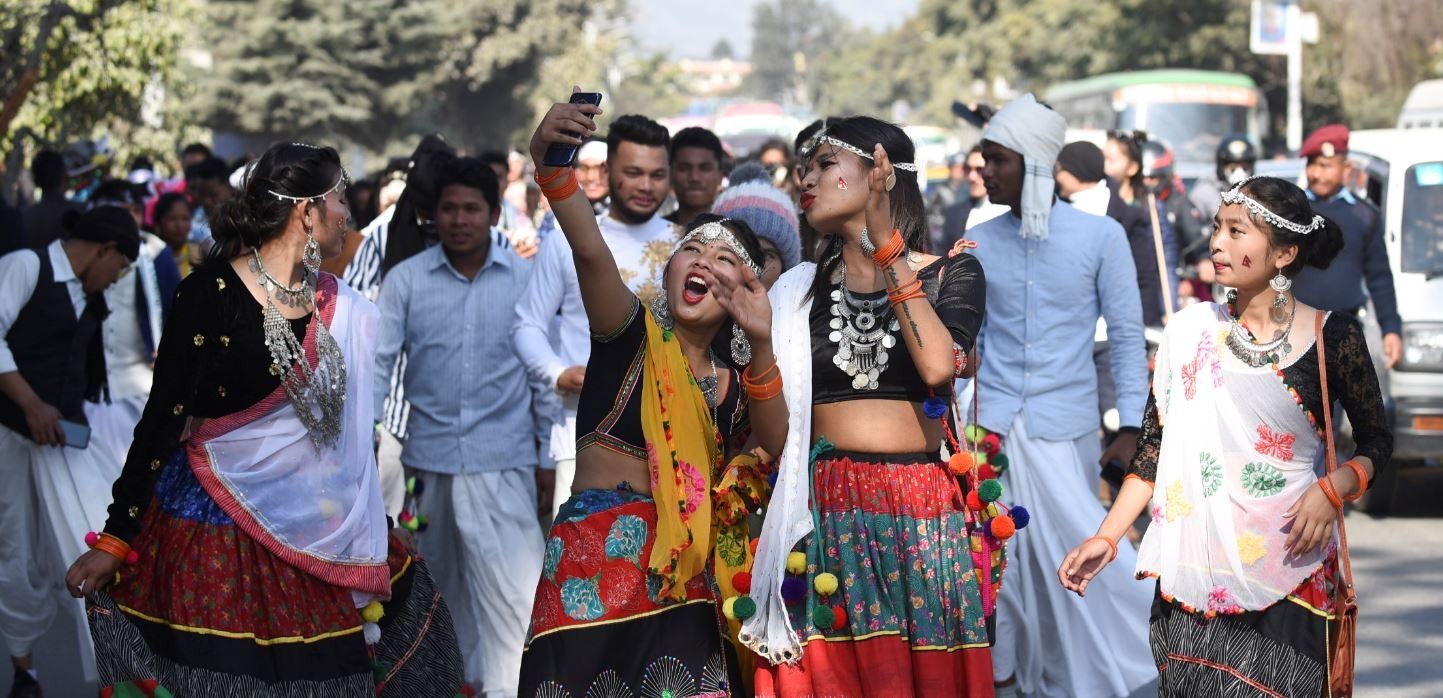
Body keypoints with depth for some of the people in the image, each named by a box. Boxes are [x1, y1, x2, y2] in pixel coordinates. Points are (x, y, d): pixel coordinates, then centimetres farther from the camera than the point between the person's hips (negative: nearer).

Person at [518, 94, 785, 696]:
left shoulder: (734, 378, 15)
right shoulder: (632, 335, 1)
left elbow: (773, 448, -3)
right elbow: (589, 250, -17)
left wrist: (761, 346, -16)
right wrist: (548, 164, -35)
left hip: (683, 576, 4)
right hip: (598, 560, -4)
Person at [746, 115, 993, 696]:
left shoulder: (951, 274, 6)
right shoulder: (799, 290, 12)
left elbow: (937, 366, -16)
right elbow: (771, 424, 10)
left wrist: (887, 246, -13)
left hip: (921, 519, -2)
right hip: (824, 520, 2)